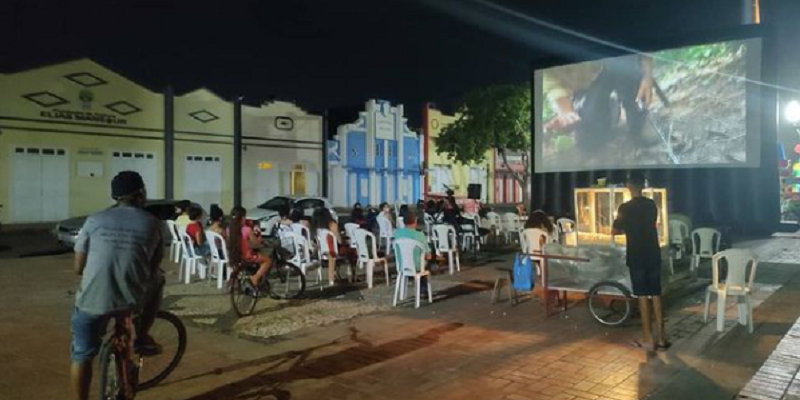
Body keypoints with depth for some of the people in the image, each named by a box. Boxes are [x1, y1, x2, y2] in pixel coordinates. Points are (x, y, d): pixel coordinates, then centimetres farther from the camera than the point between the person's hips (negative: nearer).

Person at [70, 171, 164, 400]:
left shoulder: (94, 221, 4)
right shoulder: (152, 223, 2)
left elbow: (79, 268, 6)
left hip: (92, 301, 1)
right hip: (133, 300, -1)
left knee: (82, 356, 21)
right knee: (157, 279, 30)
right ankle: (142, 338, 27)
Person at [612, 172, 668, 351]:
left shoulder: (626, 208, -11)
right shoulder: (652, 205, 5)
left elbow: (615, 231, -1)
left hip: (637, 257, -5)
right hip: (653, 255, 5)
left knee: (643, 297, 0)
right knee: (656, 296, 9)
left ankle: (648, 339, 5)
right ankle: (661, 337, 14)